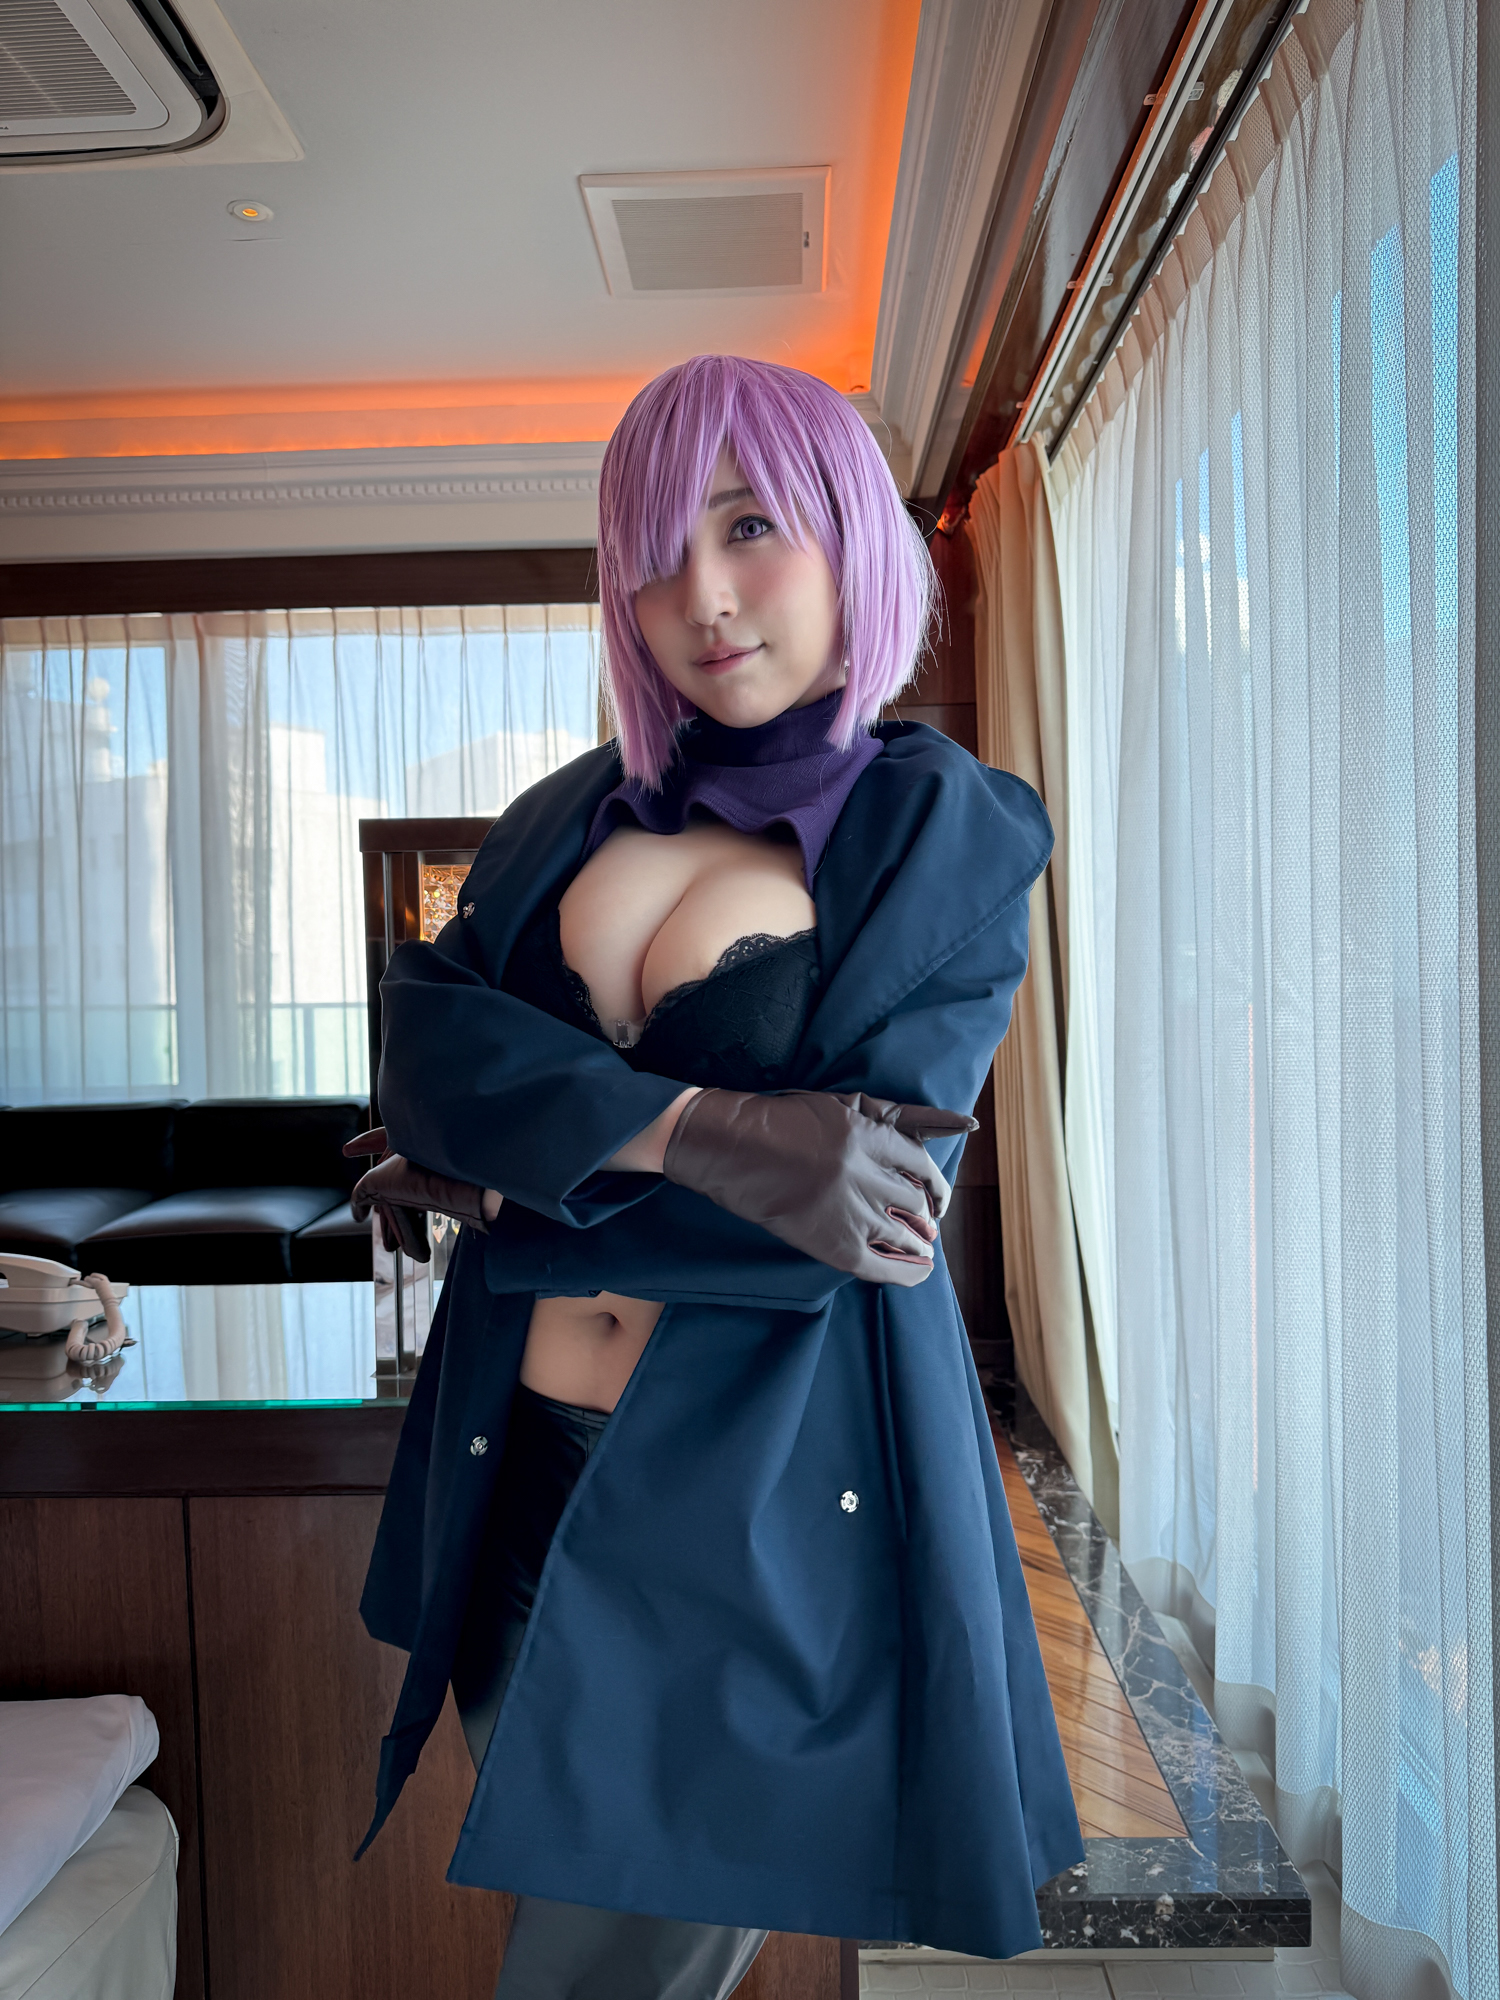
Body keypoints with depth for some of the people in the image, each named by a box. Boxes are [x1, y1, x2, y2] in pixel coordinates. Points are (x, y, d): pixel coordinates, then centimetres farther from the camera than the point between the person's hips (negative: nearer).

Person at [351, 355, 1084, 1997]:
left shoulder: (951, 833, -5)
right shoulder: (575, 812, 7)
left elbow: (862, 1185, -15)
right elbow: (422, 1038, -7)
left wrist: (513, 1186, -11)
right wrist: (695, 1132, -23)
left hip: (767, 1490, -4)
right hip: (521, 1459, 5)